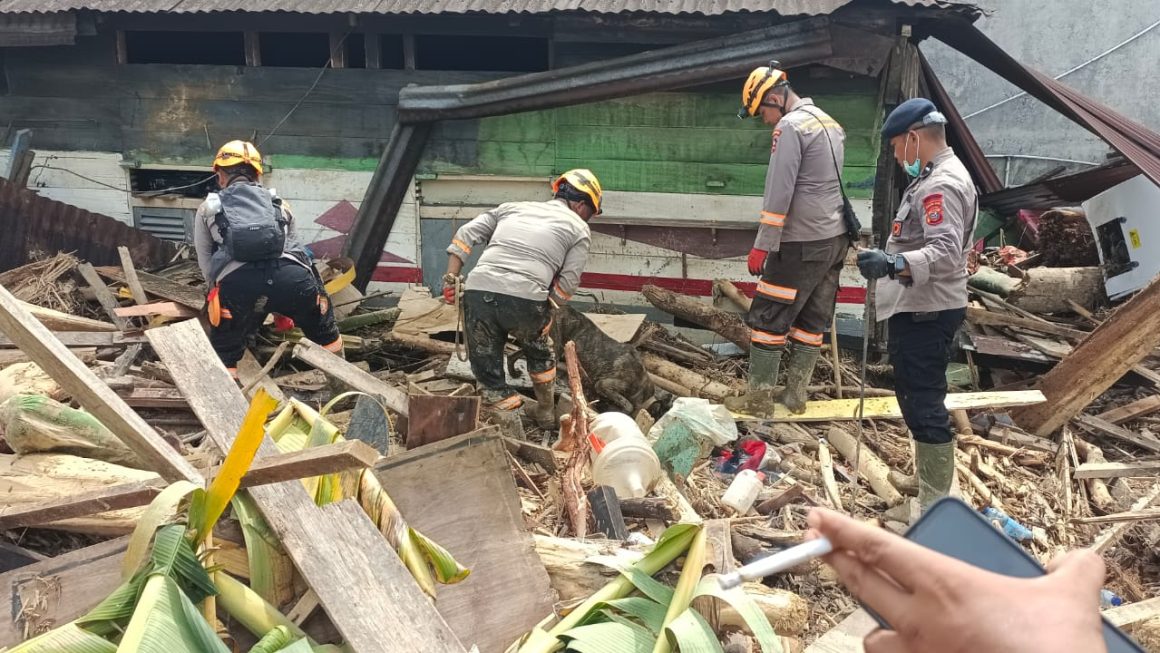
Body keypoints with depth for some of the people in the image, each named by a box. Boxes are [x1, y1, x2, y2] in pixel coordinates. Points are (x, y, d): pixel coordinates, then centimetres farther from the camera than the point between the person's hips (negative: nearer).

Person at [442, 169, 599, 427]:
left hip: (477, 293, 2)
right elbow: (566, 287, 7)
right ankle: (546, 414, 45)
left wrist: (451, 278, 14)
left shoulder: (513, 207, 27)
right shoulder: (579, 228, 16)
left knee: (487, 371, 16)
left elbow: (466, 235, 16)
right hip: (526, 299, -1)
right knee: (540, 355, 29)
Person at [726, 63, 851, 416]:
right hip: (836, 238, 9)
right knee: (813, 320, 10)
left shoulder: (790, 126, -12)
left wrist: (762, 245, -14)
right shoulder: (831, 123, 15)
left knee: (768, 318, -1)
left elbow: (779, 192, -17)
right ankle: (795, 393, 17)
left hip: (801, 244, -9)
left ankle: (759, 396, 4)